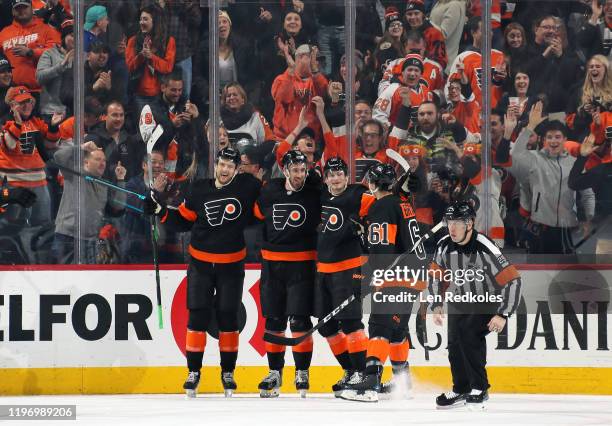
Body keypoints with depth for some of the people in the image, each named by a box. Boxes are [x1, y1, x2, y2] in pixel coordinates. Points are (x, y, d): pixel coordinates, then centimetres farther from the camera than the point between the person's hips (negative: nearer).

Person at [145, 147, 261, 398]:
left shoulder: (247, 187, -6)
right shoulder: (199, 190, -1)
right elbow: (182, 221, 7)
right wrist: (160, 210, -3)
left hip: (231, 265, -1)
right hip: (201, 262, 1)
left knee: (228, 318, 5)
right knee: (198, 316, -2)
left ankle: (228, 372, 16)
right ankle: (194, 372, 5)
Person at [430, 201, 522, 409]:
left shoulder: (485, 249, -29)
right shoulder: (444, 245, -10)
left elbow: (513, 280, -27)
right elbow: (436, 275, 8)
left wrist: (503, 315, -28)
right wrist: (437, 305, 1)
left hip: (488, 302, -6)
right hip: (460, 302, 6)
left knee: (469, 332, -28)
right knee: (455, 343, -3)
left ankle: (480, 388, -17)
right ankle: (461, 391, 20)